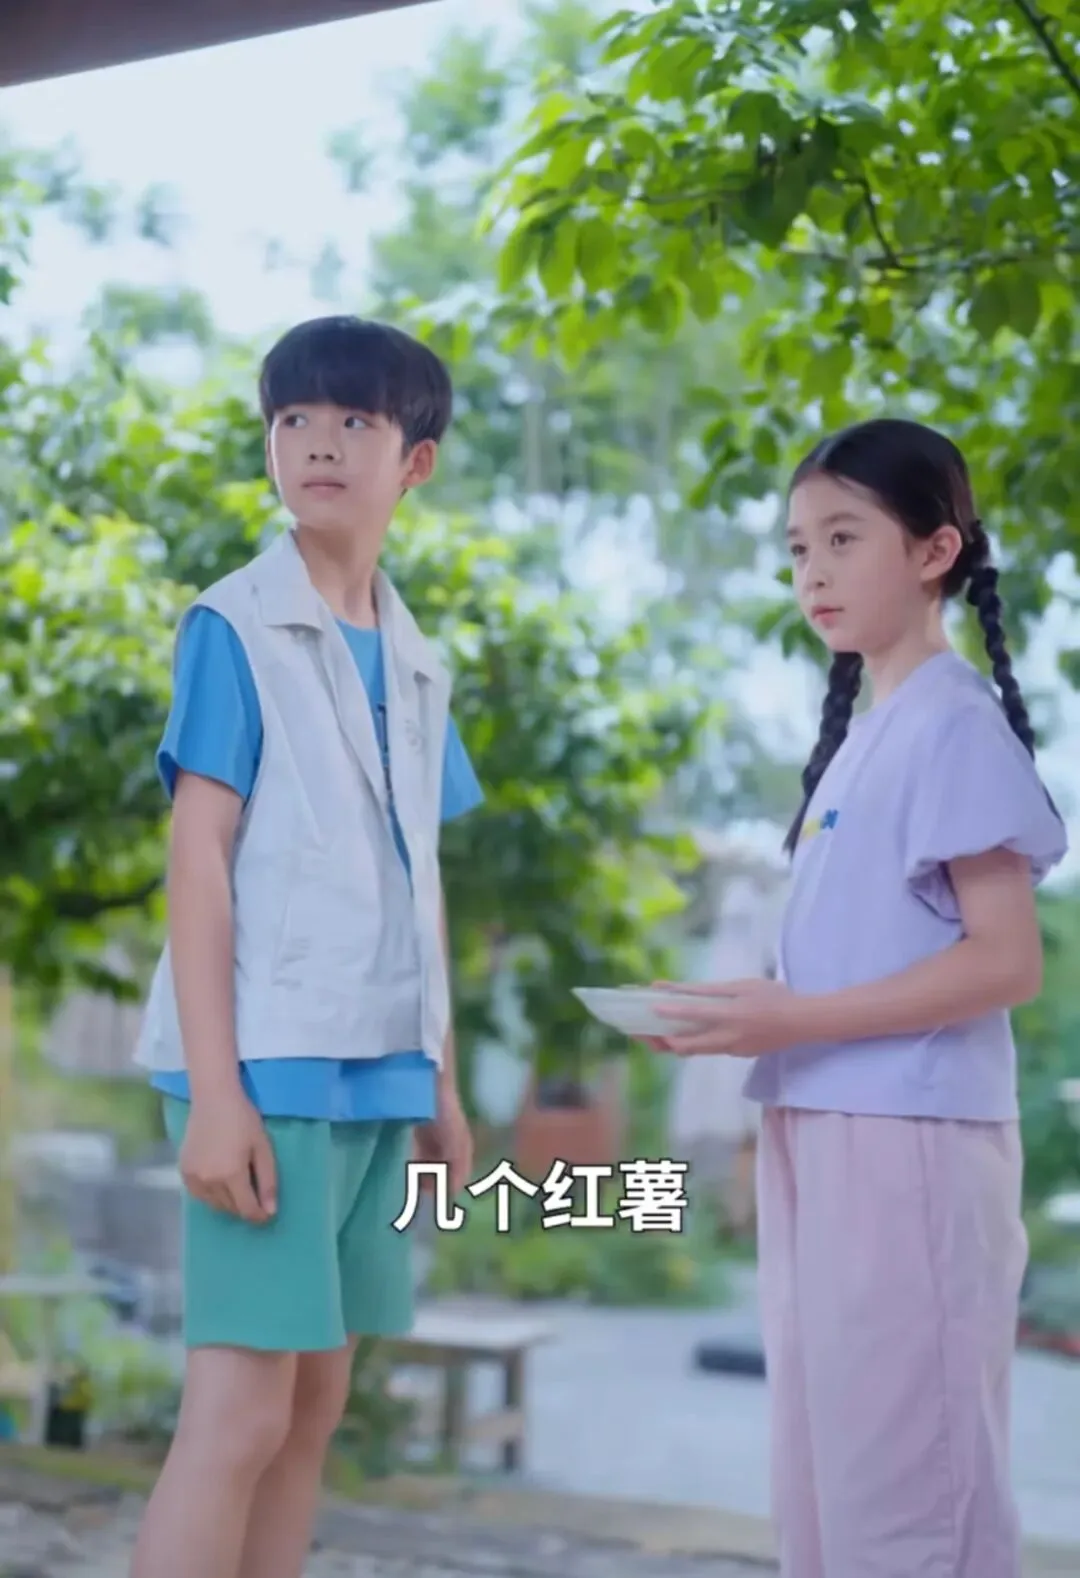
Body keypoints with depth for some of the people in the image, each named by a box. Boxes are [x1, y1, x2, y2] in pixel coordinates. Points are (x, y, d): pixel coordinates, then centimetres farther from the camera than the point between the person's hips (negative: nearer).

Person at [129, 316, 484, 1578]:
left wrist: (442, 1080, 15)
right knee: (240, 1407, -8)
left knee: (317, 1398, 11)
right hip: (269, 1065, -7)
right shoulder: (234, 626, -4)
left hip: (375, 1071, 7)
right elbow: (197, 858, -10)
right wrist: (214, 1085, -16)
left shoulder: (413, 663, 14)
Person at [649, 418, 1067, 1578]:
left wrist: (792, 1019, -19)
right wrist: (753, 1014, 3)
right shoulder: (861, 732, 16)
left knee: (901, 1482, -3)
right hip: (826, 1140, 9)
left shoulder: (955, 723, -10)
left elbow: (1006, 962, -16)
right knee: (822, 1478, 15)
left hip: (907, 1144, -9)